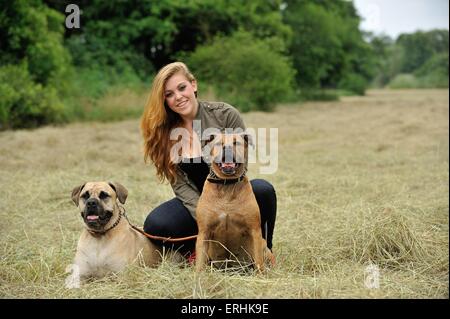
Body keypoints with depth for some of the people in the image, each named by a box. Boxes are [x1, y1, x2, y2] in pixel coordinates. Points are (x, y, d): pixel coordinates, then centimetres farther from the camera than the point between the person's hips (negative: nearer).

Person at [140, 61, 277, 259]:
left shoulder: (226, 115, -11)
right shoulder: (163, 132, -4)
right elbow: (180, 185, -7)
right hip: (196, 203, 1)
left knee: (262, 189, -34)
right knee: (155, 225, -28)